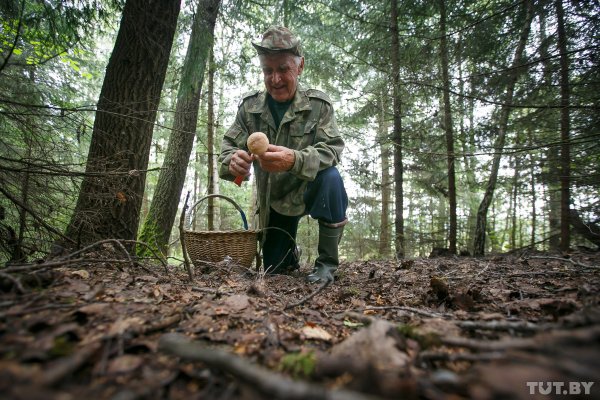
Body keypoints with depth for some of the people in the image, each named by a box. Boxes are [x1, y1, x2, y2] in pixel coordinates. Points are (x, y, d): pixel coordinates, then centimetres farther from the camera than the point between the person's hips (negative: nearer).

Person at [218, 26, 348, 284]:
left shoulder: (318, 104, -15)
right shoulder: (250, 105, -8)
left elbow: (332, 149, -24)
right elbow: (228, 145, -6)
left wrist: (295, 160, -45)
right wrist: (232, 161, -32)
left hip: (311, 190, -2)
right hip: (274, 200, 3)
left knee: (330, 177, -37)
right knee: (274, 271, 5)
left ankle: (327, 262, -19)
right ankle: (291, 258, 45)